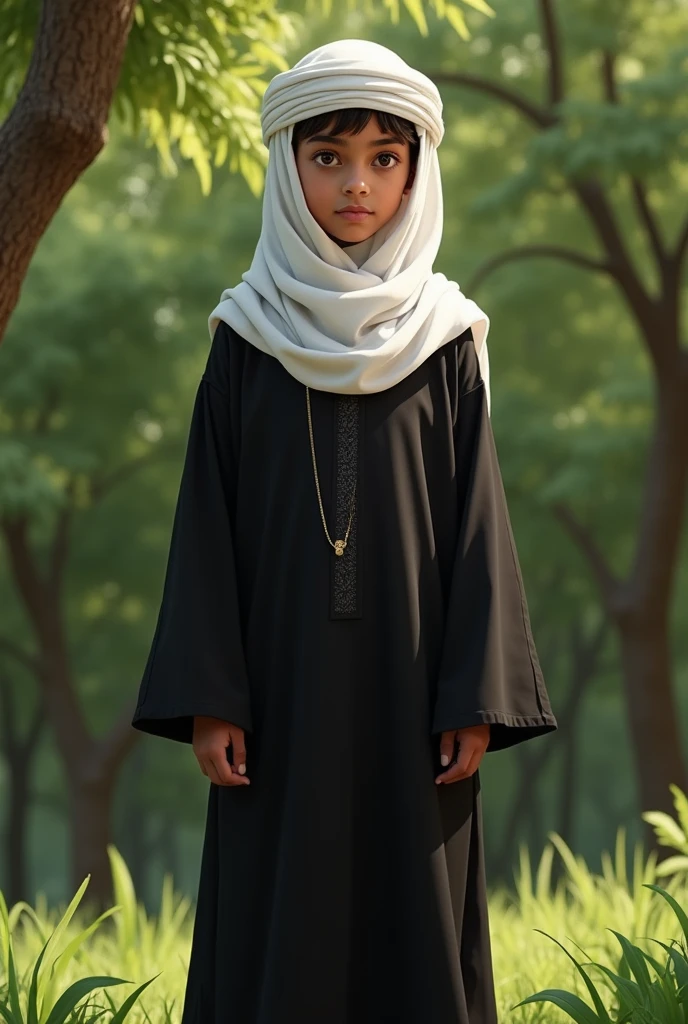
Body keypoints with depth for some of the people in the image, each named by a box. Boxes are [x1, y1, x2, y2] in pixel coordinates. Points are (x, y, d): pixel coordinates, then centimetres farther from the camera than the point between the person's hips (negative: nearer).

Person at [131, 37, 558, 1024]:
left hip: (407, 690, 0)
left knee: (414, 926, 1)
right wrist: (208, 700, -6)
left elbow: (475, 523, 2)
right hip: (284, 686, 0)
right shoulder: (247, 342, 4)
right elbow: (209, 525, 2)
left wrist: (475, 702, -6)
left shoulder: (444, 343, 5)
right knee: (277, 930, 0)